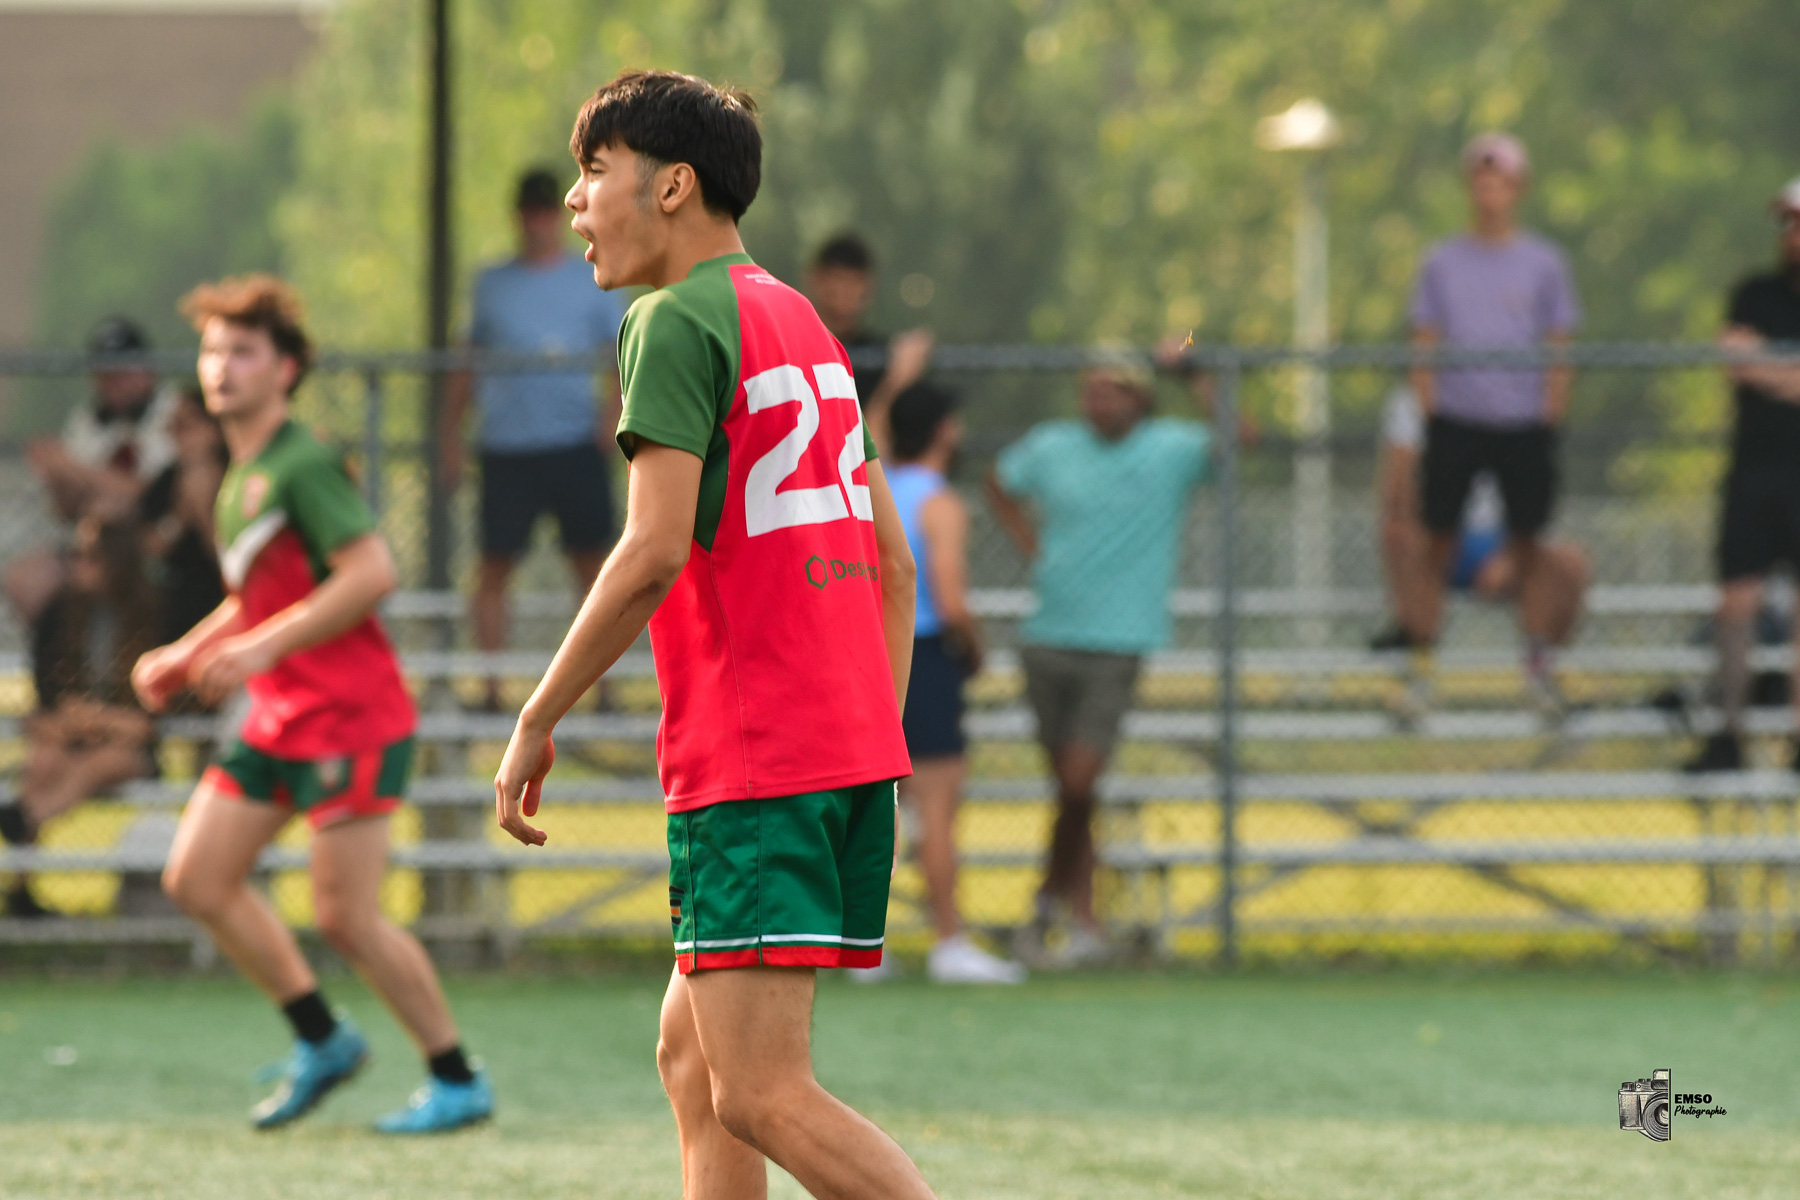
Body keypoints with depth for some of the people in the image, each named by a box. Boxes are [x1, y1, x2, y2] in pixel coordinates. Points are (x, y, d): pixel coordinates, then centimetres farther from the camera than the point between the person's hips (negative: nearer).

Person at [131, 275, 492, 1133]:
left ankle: (458, 1083, 5)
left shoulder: (301, 467, -14)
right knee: (196, 878, 5)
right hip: (279, 716, 9)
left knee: (343, 915, -9)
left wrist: (263, 647, -24)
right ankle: (322, 1041, 17)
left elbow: (371, 572, -23)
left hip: (349, 715, -9)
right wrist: (187, 655, 14)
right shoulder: (238, 478, 14)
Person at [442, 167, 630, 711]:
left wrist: (614, 407, -12)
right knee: (495, 567, -2)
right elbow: (467, 364, 16)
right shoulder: (493, 284, 12)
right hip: (507, 449, 1)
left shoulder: (591, 281, 8)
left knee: (591, 563, -3)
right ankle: (490, 689, 2)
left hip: (575, 443, -1)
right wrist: (451, 437, 11)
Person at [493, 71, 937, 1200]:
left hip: (748, 761, -9)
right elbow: (893, 561, 20)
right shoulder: (805, 323, 19)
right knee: (692, 1056, 15)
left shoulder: (680, 321, -7)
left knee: (763, 1097, -12)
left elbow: (655, 551, -17)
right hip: (854, 747, 9)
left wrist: (536, 723, -10)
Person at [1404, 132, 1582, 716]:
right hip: (1454, 421, 1)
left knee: (1528, 546, 4)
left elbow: (1560, 348, 5)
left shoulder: (1543, 263, 4)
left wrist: (1550, 419, -2)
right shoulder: (1442, 263, 7)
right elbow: (1425, 344, 8)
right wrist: (1427, 410, -1)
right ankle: (1422, 669, 3)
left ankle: (1539, 667, 11)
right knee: (1437, 546, 0)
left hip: (1522, 425, -1)